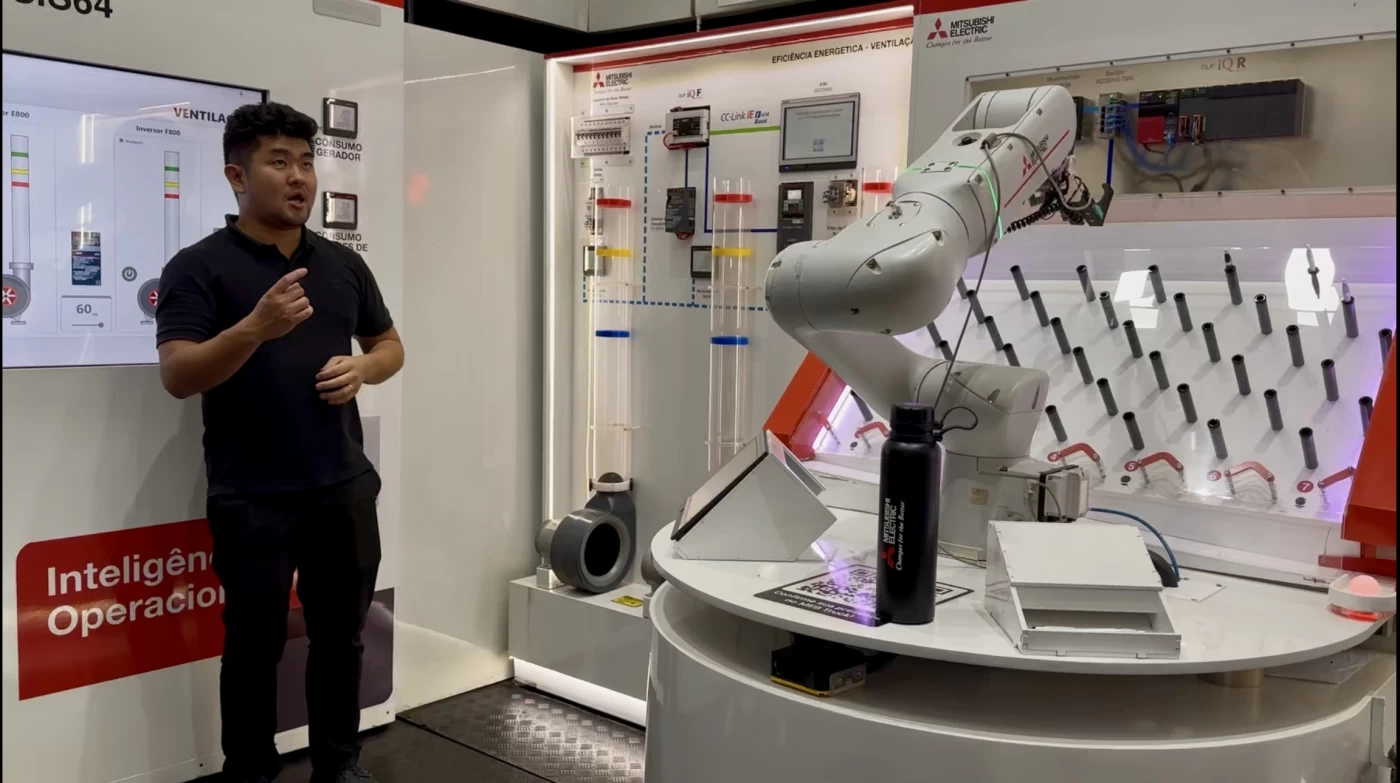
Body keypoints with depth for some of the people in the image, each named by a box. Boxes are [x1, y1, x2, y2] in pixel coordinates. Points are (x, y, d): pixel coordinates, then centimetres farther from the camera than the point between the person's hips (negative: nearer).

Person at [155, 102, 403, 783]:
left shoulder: (343, 263, 9)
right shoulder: (198, 266, -6)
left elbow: (390, 347, 18)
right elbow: (177, 376, -15)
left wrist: (361, 370, -5)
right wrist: (256, 327, -30)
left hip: (345, 485, 5)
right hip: (252, 497, -4)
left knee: (340, 633, 15)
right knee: (255, 644, 7)